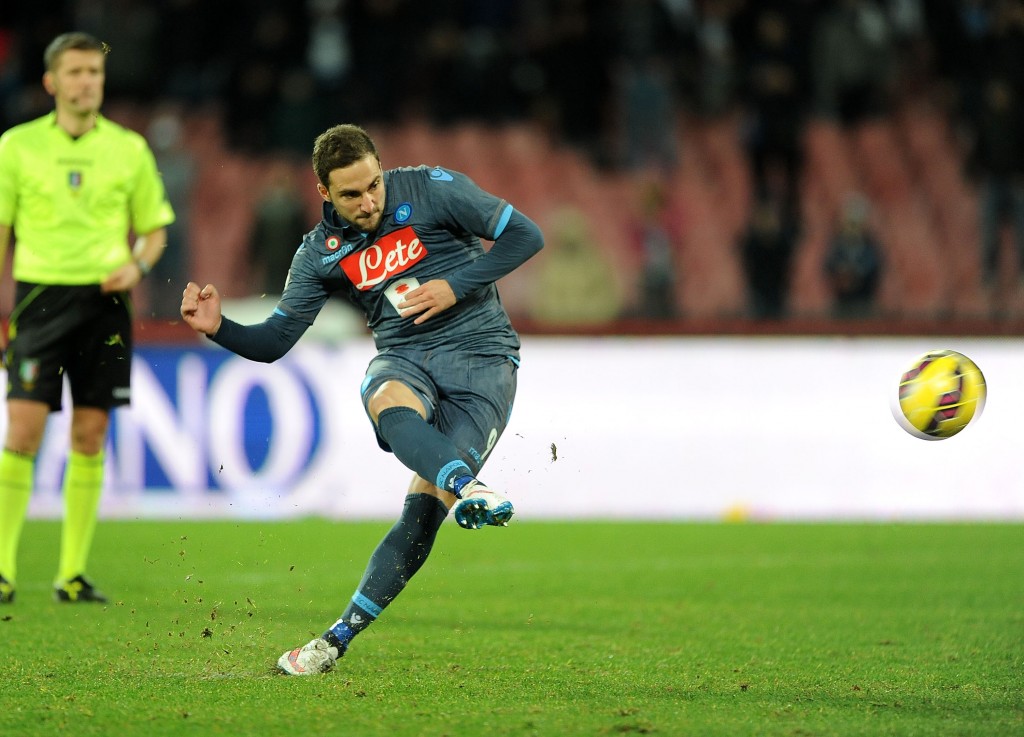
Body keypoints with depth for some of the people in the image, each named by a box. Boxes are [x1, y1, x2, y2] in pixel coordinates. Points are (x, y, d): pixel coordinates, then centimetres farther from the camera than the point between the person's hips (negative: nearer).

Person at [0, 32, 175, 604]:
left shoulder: (129, 149, 6)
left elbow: (155, 229, 13)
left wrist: (137, 265, -8)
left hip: (104, 299, 2)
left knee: (90, 437, 1)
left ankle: (73, 574, 7)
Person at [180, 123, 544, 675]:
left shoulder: (432, 190, -2)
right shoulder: (319, 253, 6)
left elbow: (525, 235, -1)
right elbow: (273, 342, 7)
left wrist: (456, 287, -11)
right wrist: (217, 327, -12)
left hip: (481, 356, -3)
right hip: (405, 360, 3)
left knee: (422, 509, -19)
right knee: (390, 403, -39)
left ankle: (341, 636, -16)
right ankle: (466, 489, -64)